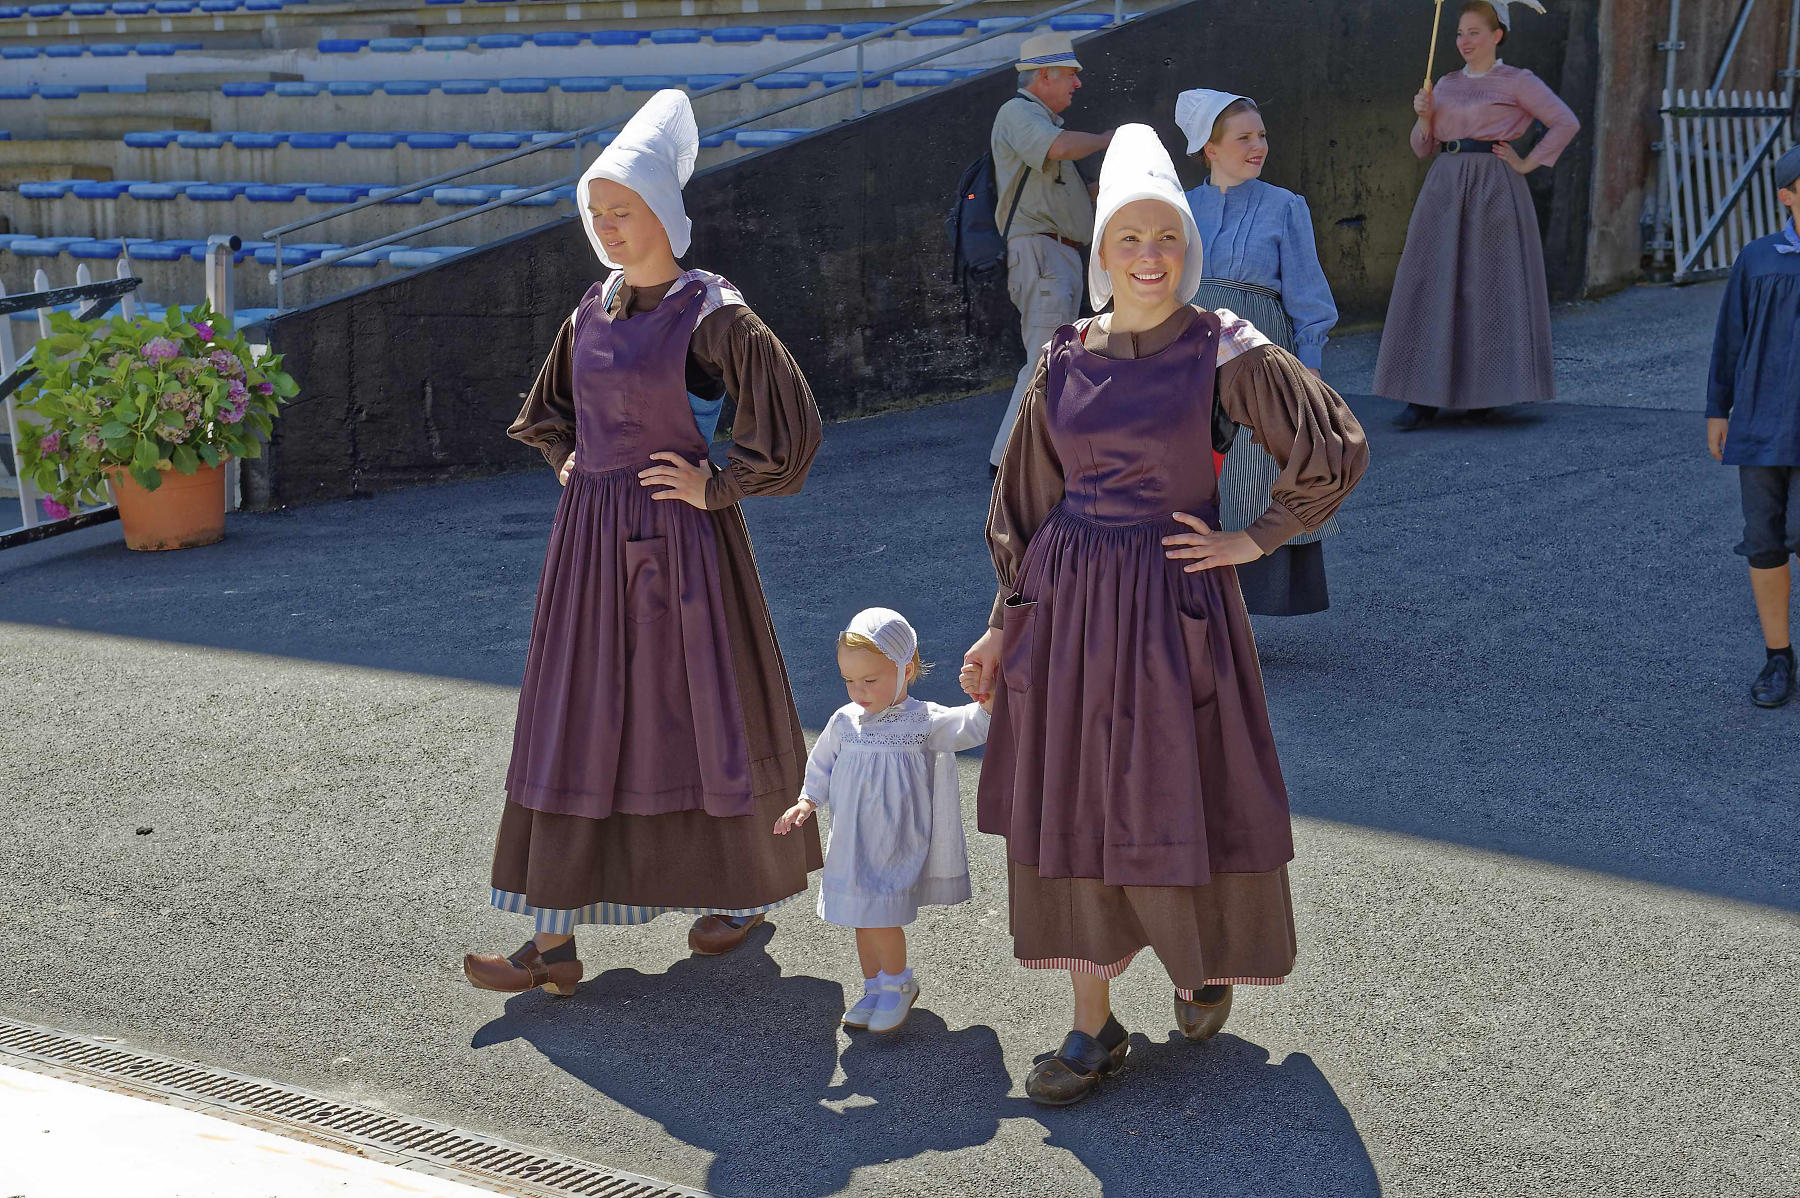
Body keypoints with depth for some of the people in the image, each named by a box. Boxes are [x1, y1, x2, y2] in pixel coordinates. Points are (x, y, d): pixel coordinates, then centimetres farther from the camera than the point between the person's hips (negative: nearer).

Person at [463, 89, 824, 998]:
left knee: (699, 710, 5)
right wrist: (571, 467, 12)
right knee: (574, 725, 4)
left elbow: (789, 424, -15)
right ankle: (555, 941, 6)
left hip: (679, 539, -6)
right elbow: (549, 407, 27)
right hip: (591, 540, 7)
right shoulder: (595, 310, 9)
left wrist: (716, 488, -12)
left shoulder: (709, 313, -11)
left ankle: (747, 889, 28)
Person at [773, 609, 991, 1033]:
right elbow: (822, 764, 17)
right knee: (861, 917, 13)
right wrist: (807, 802, 5)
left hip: (897, 844, -5)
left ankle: (898, 982, 12)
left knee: (879, 912, -12)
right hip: (851, 843, 5)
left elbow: (972, 726, -20)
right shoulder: (844, 721, 3)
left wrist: (984, 697, -39)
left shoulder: (924, 722, -11)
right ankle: (875, 989, 29)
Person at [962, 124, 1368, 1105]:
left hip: (1173, 604, -3)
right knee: (1072, 806, 5)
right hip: (1068, 603, 3)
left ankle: (1205, 960, 35)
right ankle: (1093, 1027, 16)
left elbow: (1335, 451, -3)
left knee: (1184, 805, 4)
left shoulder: (1224, 351, -7)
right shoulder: (1066, 359, 3)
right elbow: (1028, 499, 10)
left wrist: (1256, 539, -5)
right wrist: (1005, 623, 8)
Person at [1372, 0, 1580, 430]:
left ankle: (1485, 391, 10)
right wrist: (1424, 116, -2)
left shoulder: (1517, 82, 0)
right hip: (1445, 189, 5)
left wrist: (1529, 163, -6)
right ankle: (1426, 398, -4)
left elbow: (1566, 122, -3)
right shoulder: (1447, 84, 15)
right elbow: (1424, 148, 16)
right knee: (1433, 289, -3)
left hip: (1494, 191, -5)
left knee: (1490, 289, -2)